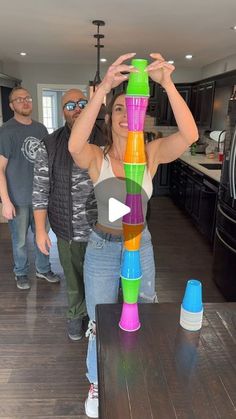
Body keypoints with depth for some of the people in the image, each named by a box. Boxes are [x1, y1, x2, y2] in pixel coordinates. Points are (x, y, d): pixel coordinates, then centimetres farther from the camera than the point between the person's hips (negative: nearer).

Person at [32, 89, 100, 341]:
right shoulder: (49, 145, -6)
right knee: (73, 277, 19)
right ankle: (75, 315, 46)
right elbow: (40, 190, -3)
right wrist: (40, 230, -3)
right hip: (67, 230, 0)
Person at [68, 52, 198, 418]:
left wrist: (167, 83, -38)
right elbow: (74, 145, -39)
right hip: (102, 250, -1)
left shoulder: (152, 154, -9)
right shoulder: (96, 157, -14)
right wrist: (104, 87, -46)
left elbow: (190, 134, -28)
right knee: (100, 326, 15)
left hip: (140, 248, 2)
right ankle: (97, 384, 46)